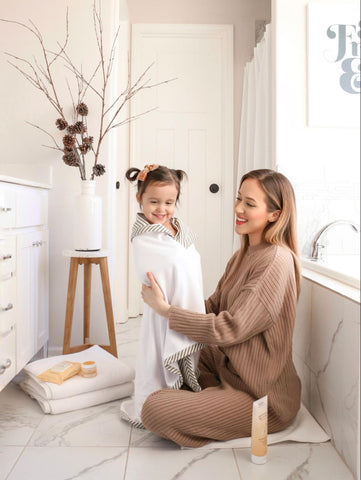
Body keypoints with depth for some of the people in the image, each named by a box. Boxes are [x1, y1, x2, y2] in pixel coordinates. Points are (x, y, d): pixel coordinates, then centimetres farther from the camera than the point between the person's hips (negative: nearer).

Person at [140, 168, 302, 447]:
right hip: (225, 367, 9)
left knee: (156, 410, -20)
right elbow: (213, 307, 8)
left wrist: (166, 309, -21)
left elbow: (230, 329, -27)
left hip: (262, 399, -9)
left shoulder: (276, 260, -22)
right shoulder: (245, 255, 8)